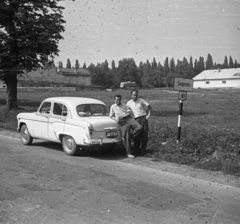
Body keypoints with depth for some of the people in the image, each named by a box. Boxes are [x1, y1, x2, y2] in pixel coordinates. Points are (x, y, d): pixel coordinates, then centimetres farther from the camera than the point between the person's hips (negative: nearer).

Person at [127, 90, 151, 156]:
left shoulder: (141, 100, 5)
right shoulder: (128, 103, 10)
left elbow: (149, 107, 7)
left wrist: (148, 115, -4)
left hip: (143, 118, -1)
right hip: (135, 120, 1)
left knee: (144, 135, -3)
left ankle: (143, 150, 6)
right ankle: (137, 150, 9)